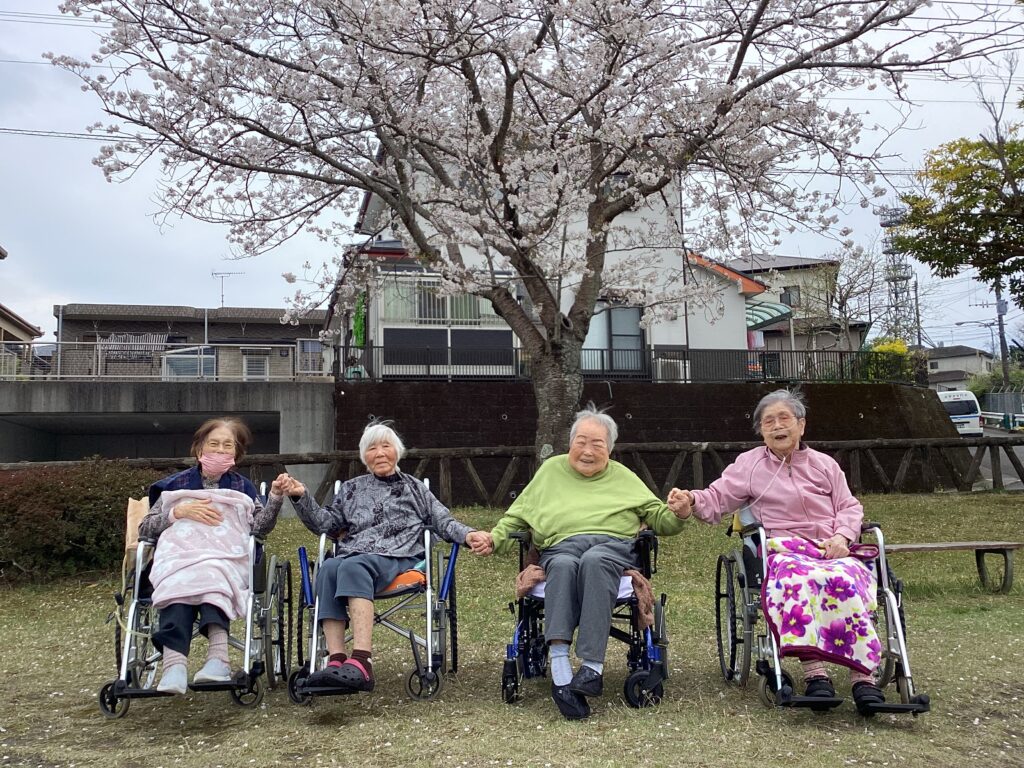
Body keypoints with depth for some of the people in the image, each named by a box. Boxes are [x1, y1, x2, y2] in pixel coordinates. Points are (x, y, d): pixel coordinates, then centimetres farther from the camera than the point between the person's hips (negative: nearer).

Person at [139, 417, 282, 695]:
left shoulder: (243, 487, 26)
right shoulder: (177, 484, 27)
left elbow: (259, 527, 9)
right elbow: (145, 528, 17)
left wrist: (276, 499, -8)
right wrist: (180, 511, 1)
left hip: (225, 557, 0)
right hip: (178, 554, 0)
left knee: (211, 575, -38)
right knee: (180, 581, -37)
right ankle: (174, 665, -56)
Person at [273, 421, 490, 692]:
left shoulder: (414, 488, 26)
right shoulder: (352, 489, 30)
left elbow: (443, 521, 19)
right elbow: (324, 523, 22)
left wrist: (467, 534, -1)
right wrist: (301, 497, 8)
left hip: (397, 557, -2)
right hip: (352, 555, 3)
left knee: (353, 567, -37)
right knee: (329, 568, -34)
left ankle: (361, 664, -51)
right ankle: (336, 661, -45)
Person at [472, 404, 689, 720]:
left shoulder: (623, 477, 25)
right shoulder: (551, 470, 26)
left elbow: (659, 519, 21)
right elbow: (516, 517, 25)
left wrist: (677, 513, -2)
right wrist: (495, 537, 6)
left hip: (613, 545, 0)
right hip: (561, 546, 1)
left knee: (593, 561, -38)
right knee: (563, 566, -37)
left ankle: (593, 666, -40)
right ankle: (559, 667, -46)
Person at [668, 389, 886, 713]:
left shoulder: (824, 464, 24)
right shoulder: (749, 463, 18)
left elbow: (850, 507, 20)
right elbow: (717, 499, 10)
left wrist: (842, 535, -1)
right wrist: (691, 501, -12)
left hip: (832, 549, 2)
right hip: (784, 549, -2)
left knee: (847, 579, -35)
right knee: (795, 578, -39)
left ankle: (863, 673, -36)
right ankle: (814, 672, -44)